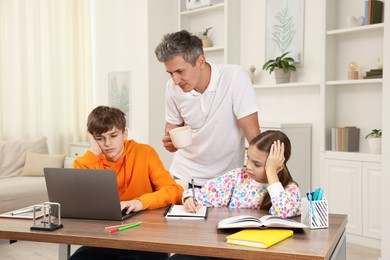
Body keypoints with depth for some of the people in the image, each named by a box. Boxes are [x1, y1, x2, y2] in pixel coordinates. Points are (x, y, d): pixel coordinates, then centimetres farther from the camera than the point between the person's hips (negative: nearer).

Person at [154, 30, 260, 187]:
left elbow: (252, 132, -19)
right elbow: (173, 125, 6)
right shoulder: (172, 88, -9)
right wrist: (170, 139, -17)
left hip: (227, 177, -3)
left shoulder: (234, 76, -20)